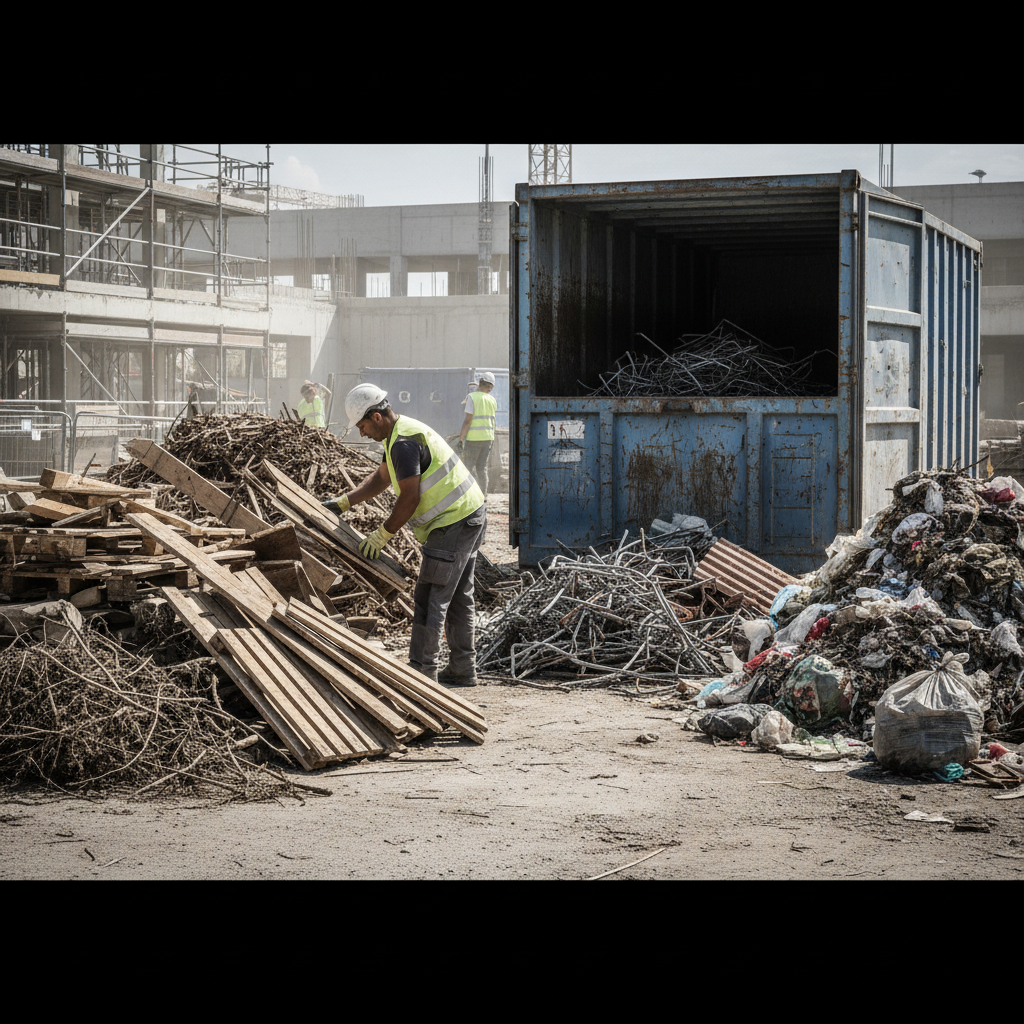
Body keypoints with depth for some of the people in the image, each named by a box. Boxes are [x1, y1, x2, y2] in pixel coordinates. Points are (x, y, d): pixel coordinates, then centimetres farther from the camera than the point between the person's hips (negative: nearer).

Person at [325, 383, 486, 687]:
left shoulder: (404, 444, -21)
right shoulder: (402, 432, 13)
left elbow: (409, 500, -21)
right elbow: (381, 478, 24)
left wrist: (381, 536, -11)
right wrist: (344, 502, 20)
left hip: (454, 523, -11)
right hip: (470, 515, 11)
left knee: (430, 599, -7)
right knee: (457, 596, 16)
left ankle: (422, 672, -4)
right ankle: (462, 670, 23)